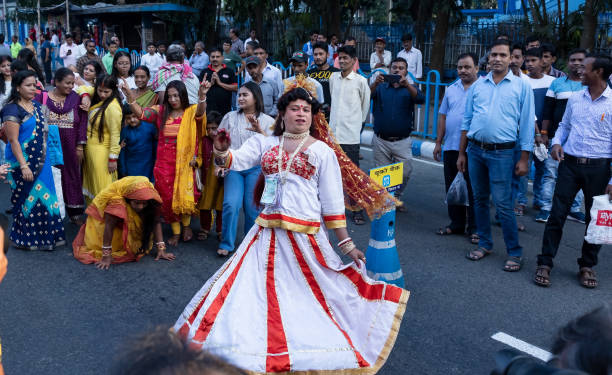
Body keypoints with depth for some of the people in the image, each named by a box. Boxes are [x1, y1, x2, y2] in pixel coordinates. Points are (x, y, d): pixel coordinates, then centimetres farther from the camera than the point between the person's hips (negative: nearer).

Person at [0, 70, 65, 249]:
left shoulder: (36, 105, 9)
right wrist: (23, 165, -21)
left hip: (41, 161, 7)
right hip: (23, 162, -7)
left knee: (44, 196, 11)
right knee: (27, 199, 2)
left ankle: (46, 235, 23)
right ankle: (26, 238, 16)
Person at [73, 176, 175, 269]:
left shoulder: (150, 194, -27)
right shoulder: (116, 200, -41)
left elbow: (156, 222, -22)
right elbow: (109, 226, -37)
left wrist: (161, 249, -27)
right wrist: (106, 256, -36)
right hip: (103, 215, -4)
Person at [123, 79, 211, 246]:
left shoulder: (191, 111, -3)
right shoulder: (161, 111, 5)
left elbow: (200, 113, -25)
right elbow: (141, 113, -6)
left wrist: (202, 96, -47)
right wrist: (130, 98, -25)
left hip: (184, 163, -3)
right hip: (163, 164, 3)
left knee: (184, 196, -3)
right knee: (167, 198, 9)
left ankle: (186, 225, 27)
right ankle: (175, 232, 26)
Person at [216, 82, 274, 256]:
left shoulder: (267, 121, 7)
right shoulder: (230, 117, 12)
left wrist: (260, 131, -20)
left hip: (256, 168, -1)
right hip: (233, 166, 1)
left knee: (253, 206, -3)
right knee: (231, 204, -12)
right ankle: (226, 244, 1)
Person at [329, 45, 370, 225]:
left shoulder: (360, 81, -4)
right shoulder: (333, 78, 9)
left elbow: (365, 106, 6)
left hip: (350, 135, -5)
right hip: (332, 132, 5)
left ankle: (357, 211, 5)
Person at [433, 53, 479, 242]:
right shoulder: (451, 89, 14)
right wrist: (438, 142, 13)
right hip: (451, 147, 6)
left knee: (473, 189, 0)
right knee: (452, 188, 12)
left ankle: (474, 228, 10)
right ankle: (456, 223, 25)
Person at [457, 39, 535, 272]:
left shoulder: (521, 87, 1)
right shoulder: (477, 86, 10)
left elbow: (527, 124, 0)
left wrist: (524, 159, -4)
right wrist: (461, 153, 11)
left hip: (502, 153, -4)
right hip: (475, 150, 4)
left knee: (503, 204, -6)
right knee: (479, 200, 12)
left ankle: (514, 252, 6)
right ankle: (484, 244, 26)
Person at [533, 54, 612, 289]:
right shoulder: (575, 99, 7)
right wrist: (556, 143, -2)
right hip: (570, 163, 3)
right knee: (557, 214, 0)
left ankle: (587, 265, 25)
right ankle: (545, 263, 8)